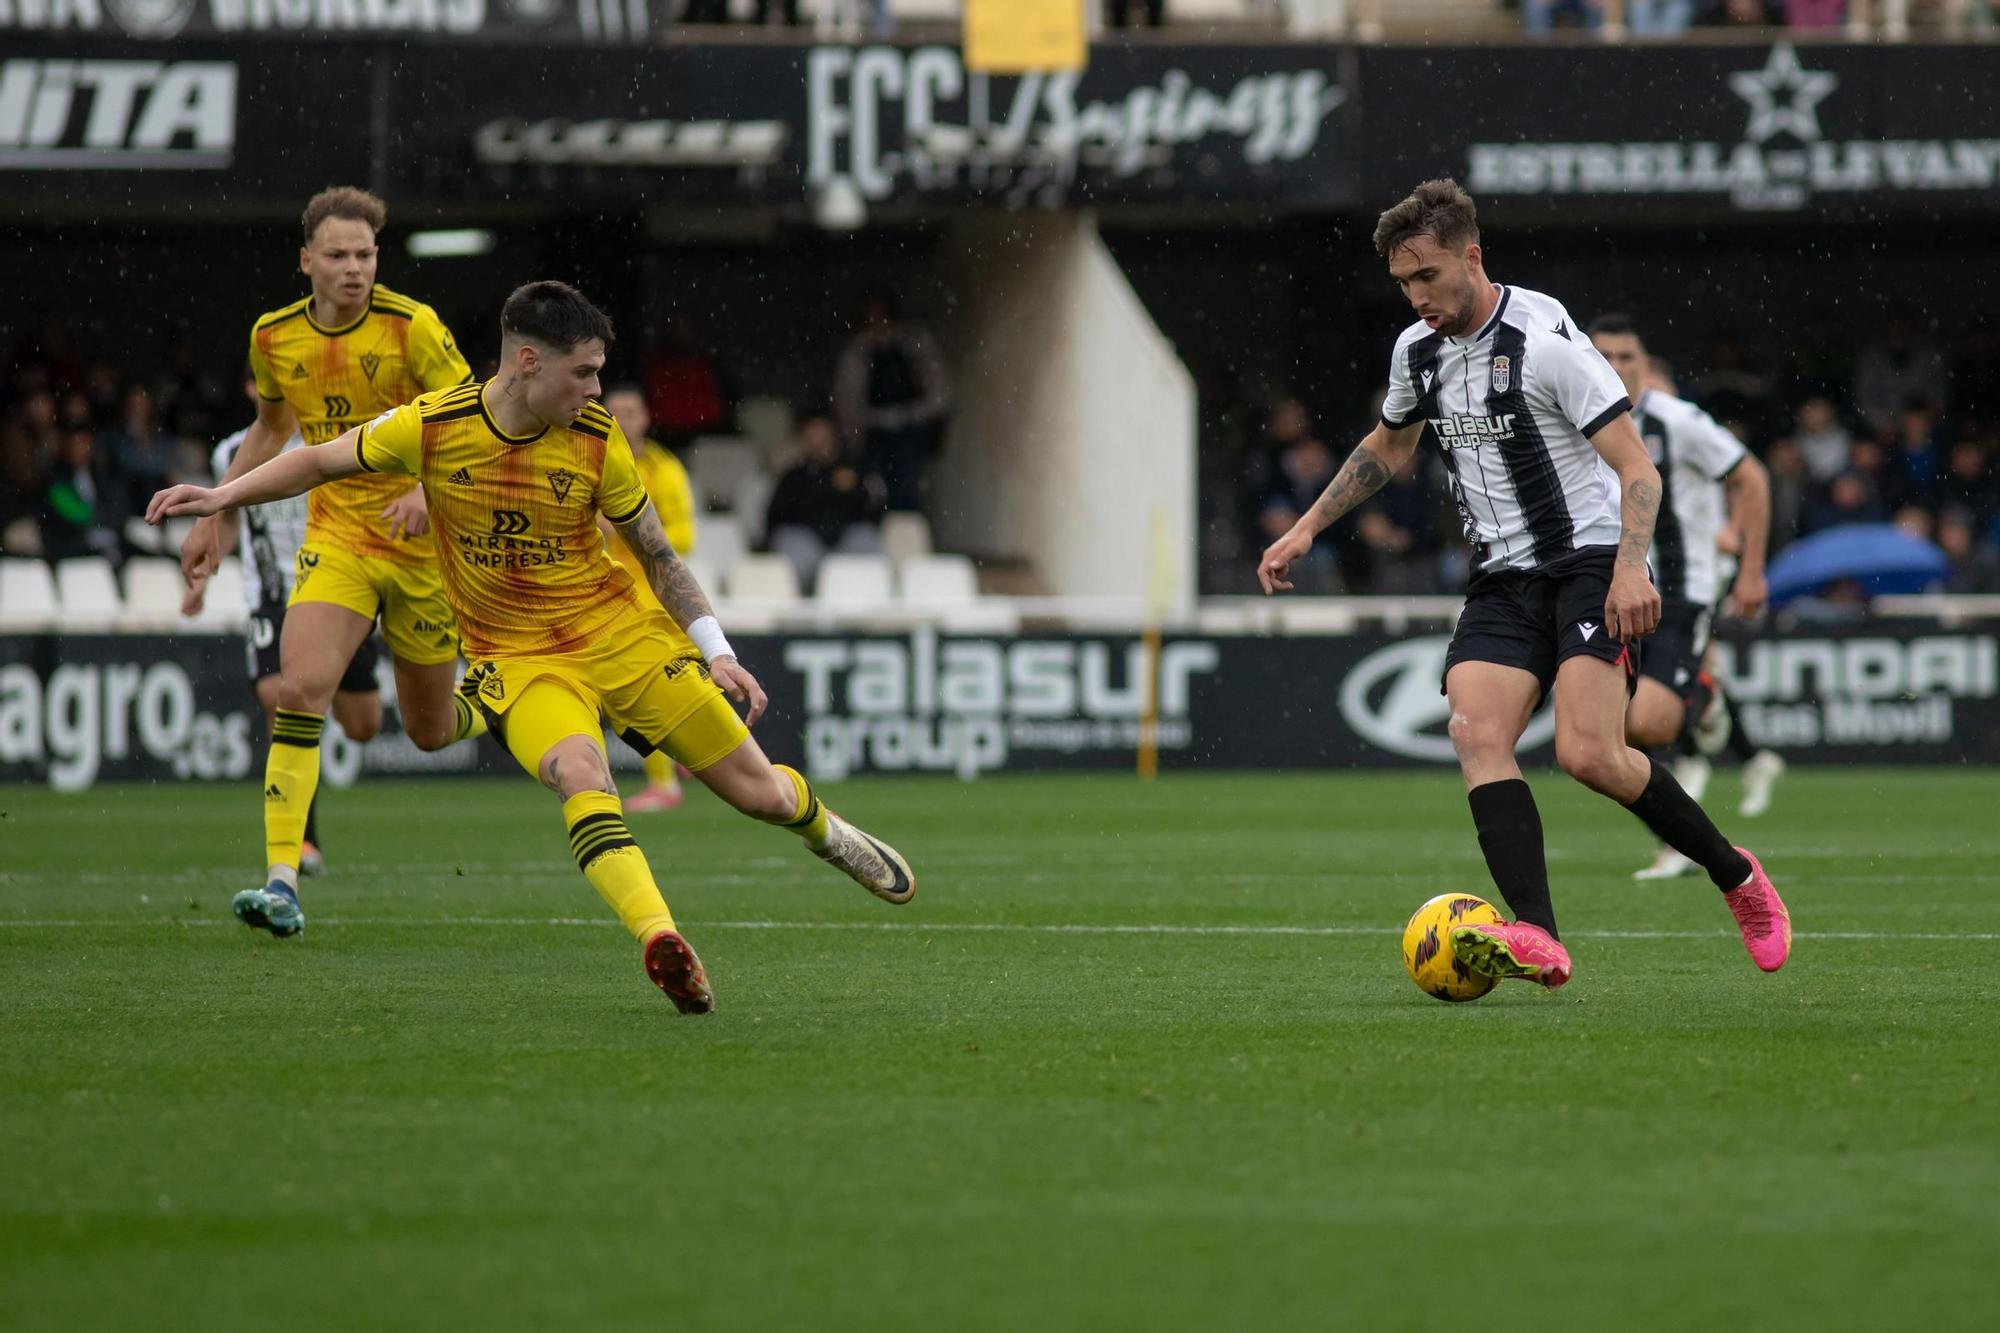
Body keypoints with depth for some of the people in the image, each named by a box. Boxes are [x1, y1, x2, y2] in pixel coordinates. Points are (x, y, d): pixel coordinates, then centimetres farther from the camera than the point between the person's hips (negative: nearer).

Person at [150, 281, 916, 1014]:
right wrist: (221, 498, -5)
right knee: (580, 774, -35)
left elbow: (656, 551, 4)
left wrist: (716, 652, -2)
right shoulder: (430, 427, -12)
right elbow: (322, 462, 4)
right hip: (516, 659, -2)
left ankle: (827, 831, 38)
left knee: (761, 793, 3)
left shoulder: (596, 440, -9)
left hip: (621, 634, 2)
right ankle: (659, 939, -48)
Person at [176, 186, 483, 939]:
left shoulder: (412, 327, -13)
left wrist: (432, 489, -31)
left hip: (422, 540, -2)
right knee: (300, 687, -22)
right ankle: (282, 882, -24)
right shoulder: (274, 338, 0)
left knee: (430, 731, 9)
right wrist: (218, 518, 18)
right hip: (335, 534, 2)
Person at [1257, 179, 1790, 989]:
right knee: (1476, 738, -19)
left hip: (1589, 560, -7)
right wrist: (1307, 529, 25)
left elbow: (1636, 467, -16)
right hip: (1502, 580, 7)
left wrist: (1631, 569, -30)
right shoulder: (1417, 350, 8)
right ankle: (1538, 942, -31)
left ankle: (1734, 876, 3)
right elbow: (1388, 446, 30)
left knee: (1588, 754, -22)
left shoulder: (1543, 339, -14)